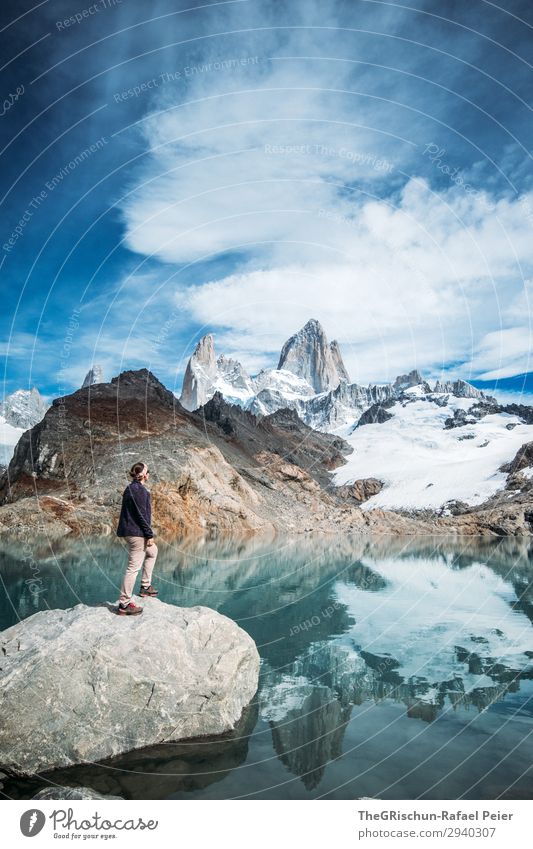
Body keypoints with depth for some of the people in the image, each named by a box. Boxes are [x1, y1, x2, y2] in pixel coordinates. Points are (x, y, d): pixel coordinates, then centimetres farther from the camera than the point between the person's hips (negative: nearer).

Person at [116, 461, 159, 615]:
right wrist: (149, 535, -14)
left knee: (152, 551, 28)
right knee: (134, 567, -6)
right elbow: (141, 514, -19)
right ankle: (124, 604, -1)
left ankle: (145, 586, 29)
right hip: (137, 532, -11)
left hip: (129, 531, 11)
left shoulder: (131, 488, 14)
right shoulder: (139, 489, -15)